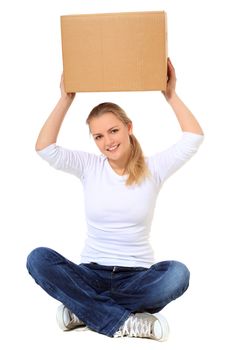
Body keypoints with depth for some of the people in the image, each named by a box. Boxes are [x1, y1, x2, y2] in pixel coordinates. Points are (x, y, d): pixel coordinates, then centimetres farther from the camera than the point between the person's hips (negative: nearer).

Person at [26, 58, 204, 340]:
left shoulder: (153, 168, 2)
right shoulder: (89, 167, 4)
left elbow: (194, 138, -5)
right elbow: (45, 148, -8)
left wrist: (171, 96, -5)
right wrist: (66, 99, -9)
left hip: (137, 276, -1)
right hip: (92, 273, 1)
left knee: (177, 274, -35)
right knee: (38, 258, -28)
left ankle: (85, 309, -23)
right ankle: (126, 323, -30)